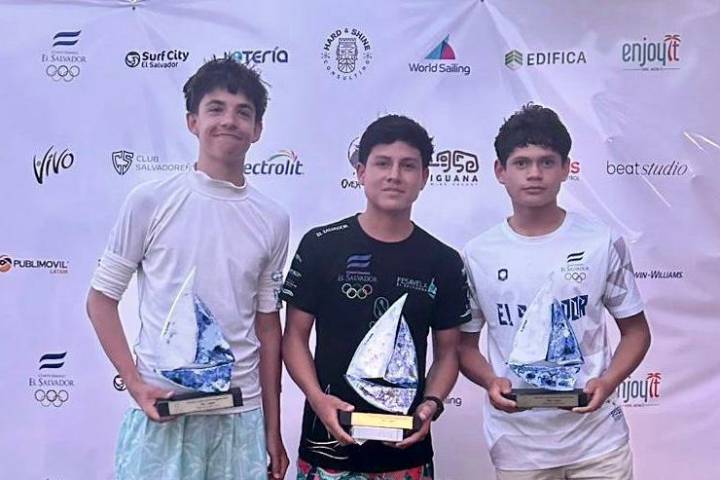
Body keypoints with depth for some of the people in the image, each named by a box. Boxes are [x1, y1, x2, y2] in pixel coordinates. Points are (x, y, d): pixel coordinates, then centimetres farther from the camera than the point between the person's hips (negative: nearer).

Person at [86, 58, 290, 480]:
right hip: (162, 412, -2)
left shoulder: (273, 221, 4)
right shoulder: (150, 202, -3)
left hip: (242, 416, 2)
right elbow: (101, 299, 2)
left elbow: (268, 325, 8)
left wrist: (273, 430, 9)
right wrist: (136, 384, -9)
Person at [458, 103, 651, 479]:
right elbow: (465, 341, 6)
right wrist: (491, 381, -13)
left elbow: (635, 330, 5)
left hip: (597, 436, 0)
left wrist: (607, 382, -12)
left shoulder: (603, 243, -3)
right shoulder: (478, 255, -3)